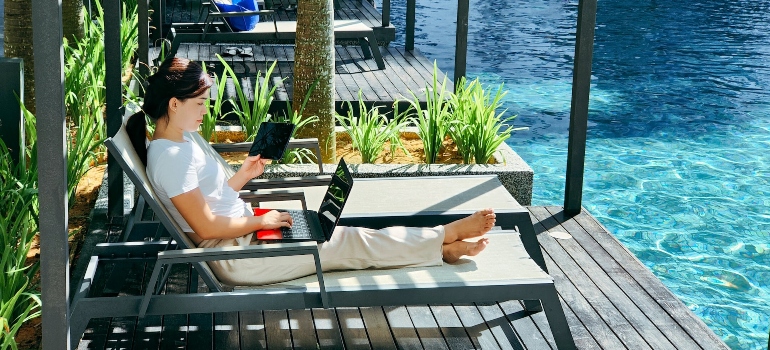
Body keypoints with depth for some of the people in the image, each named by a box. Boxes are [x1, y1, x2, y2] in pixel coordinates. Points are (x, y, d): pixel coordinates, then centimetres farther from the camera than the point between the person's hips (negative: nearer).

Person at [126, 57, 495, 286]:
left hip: (243, 236, 10)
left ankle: (441, 247, 9)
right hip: (237, 257, -10)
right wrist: (260, 221, -14)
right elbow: (206, 226, -23)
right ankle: (448, 235, 6)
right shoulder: (170, 156, -22)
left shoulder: (178, 145, 9)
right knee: (353, 243, -4)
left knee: (344, 234, 6)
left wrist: (242, 176, 5)